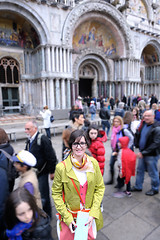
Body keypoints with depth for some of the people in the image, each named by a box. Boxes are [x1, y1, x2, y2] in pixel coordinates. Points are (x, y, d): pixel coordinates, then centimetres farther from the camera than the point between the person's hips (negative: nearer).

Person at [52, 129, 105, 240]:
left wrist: (93, 213, -8)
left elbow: (100, 188, -3)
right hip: (70, 216, -2)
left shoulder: (93, 163, -11)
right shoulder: (61, 167, -19)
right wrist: (67, 217, -12)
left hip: (90, 215, 2)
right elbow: (56, 194, -9)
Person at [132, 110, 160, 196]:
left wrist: (144, 152, -20)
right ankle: (138, 187, 34)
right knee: (139, 170, 17)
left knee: (153, 173, 11)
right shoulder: (144, 124, 4)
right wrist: (140, 151, 5)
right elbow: (139, 136, 15)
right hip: (142, 152, 7)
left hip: (151, 155, -7)